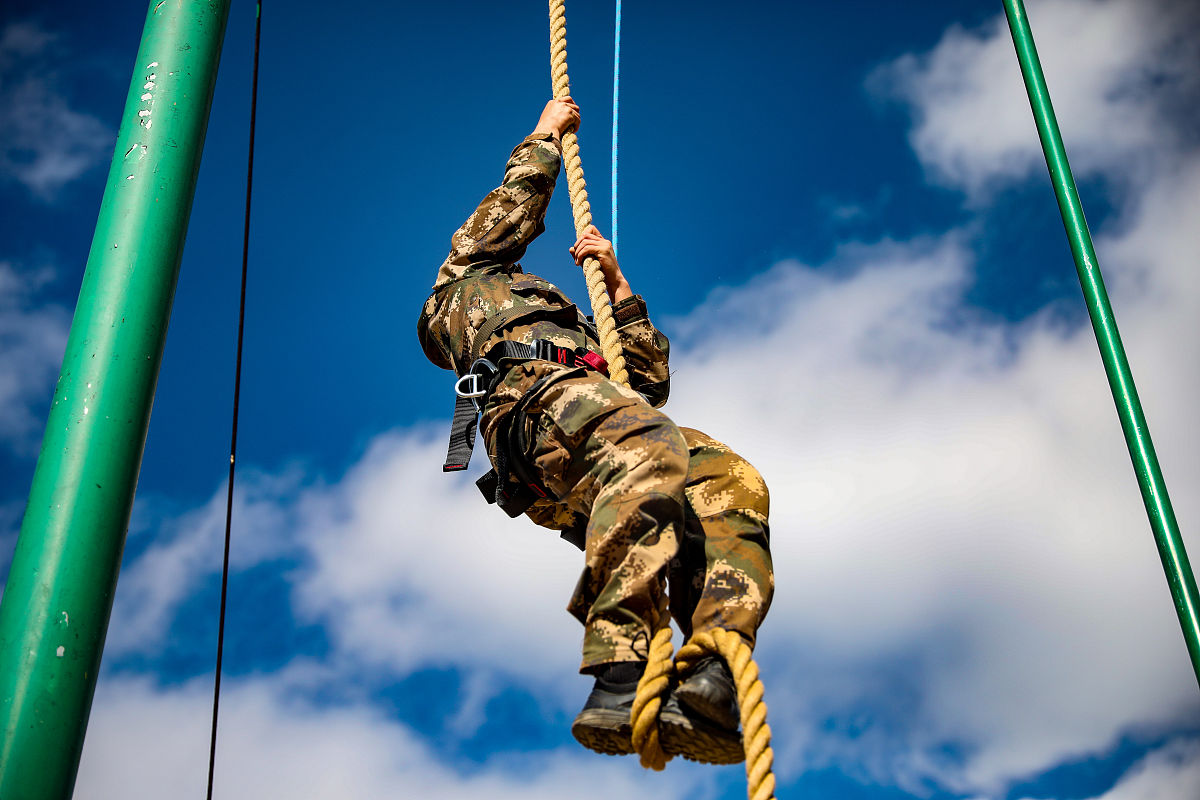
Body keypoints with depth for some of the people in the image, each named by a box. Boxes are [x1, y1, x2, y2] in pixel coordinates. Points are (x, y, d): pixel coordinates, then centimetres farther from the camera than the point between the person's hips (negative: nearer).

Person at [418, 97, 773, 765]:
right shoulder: (464, 284, 40)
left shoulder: (564, 319, 49)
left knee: (734, 483, -27)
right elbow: (510, 215, 26)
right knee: (646, 445, -40)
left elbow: (651, 382, 35)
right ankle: (620, 679, -50)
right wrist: (544, 137, 40)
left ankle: (711, 684, -45)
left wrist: (616, 282, 33)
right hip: (531, 392, -5)